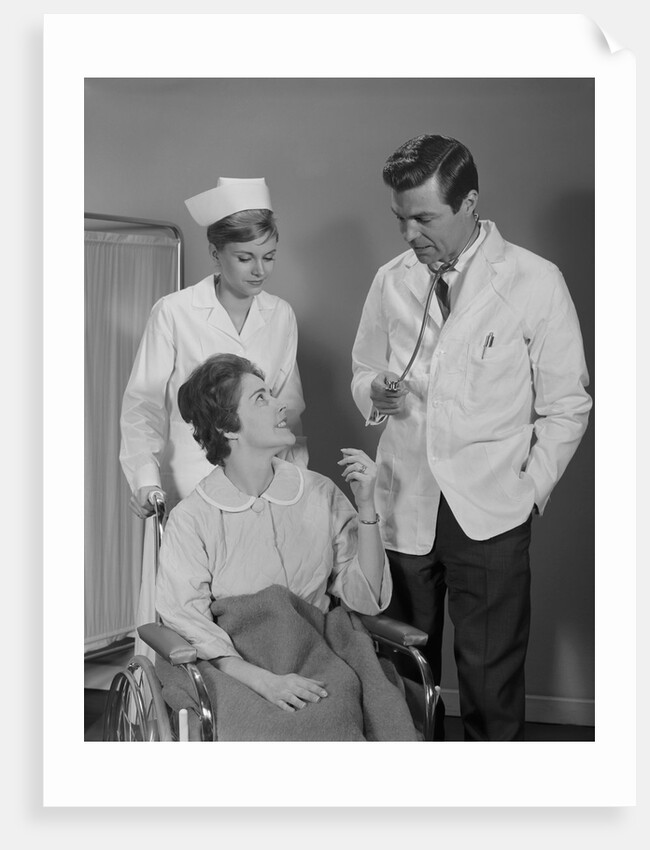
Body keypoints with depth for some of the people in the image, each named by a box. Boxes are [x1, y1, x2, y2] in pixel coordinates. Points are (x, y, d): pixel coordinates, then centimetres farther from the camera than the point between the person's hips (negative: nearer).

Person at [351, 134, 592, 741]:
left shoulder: (536, 282, -3)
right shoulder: (391, 281, 6)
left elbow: (566, 407, 1)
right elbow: (363, 374, 18)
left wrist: (530, 488, -6)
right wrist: (376, 396, -4)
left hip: (490, 514, -3)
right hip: (404, 506, 3)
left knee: (491, 679, 1)